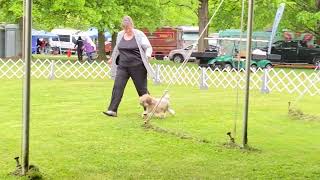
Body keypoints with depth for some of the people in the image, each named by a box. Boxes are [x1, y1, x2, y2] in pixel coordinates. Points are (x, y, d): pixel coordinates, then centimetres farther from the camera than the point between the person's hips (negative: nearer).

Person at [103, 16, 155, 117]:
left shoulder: (139, 35, -7)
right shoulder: (120, 35, 8)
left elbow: (148, 47, -6)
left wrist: (148, 55, -26)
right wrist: (112, 59, 33)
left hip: (137, 66, -4)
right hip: (122, 66, 4)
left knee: (141, 88, 4)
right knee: (117, 86, -6)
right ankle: (112, 110, -8)